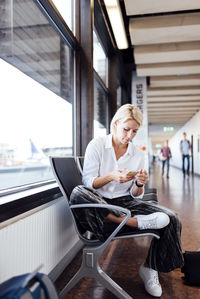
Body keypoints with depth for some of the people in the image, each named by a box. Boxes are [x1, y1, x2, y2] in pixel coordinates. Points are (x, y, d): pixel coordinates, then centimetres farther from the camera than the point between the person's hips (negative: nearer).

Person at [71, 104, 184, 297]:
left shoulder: (138, 155, 7)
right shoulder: (96, 145, -4)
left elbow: (135, 196, 7)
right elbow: (87, 183, -8)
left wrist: (139, 184, -16)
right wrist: (111, 176, -25)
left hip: (125, 202, 3)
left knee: (171, 220, -19)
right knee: (77, 195, -37)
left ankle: (150, 267, 4)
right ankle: (132, 222, -20)